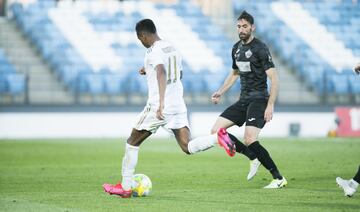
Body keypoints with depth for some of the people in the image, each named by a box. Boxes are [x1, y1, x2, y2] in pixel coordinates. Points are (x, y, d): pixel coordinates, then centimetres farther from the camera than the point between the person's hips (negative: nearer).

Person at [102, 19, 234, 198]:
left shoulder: (154, 51, -12)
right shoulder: (172, 49, 15)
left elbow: (161, 73, -30)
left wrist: (161, 103, -40)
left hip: (158, 107, -7)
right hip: (179, 105, 7)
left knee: (132, 143, 10)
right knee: (188, 147, -1)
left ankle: (125, 187, 13)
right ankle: (217, 138, -27)